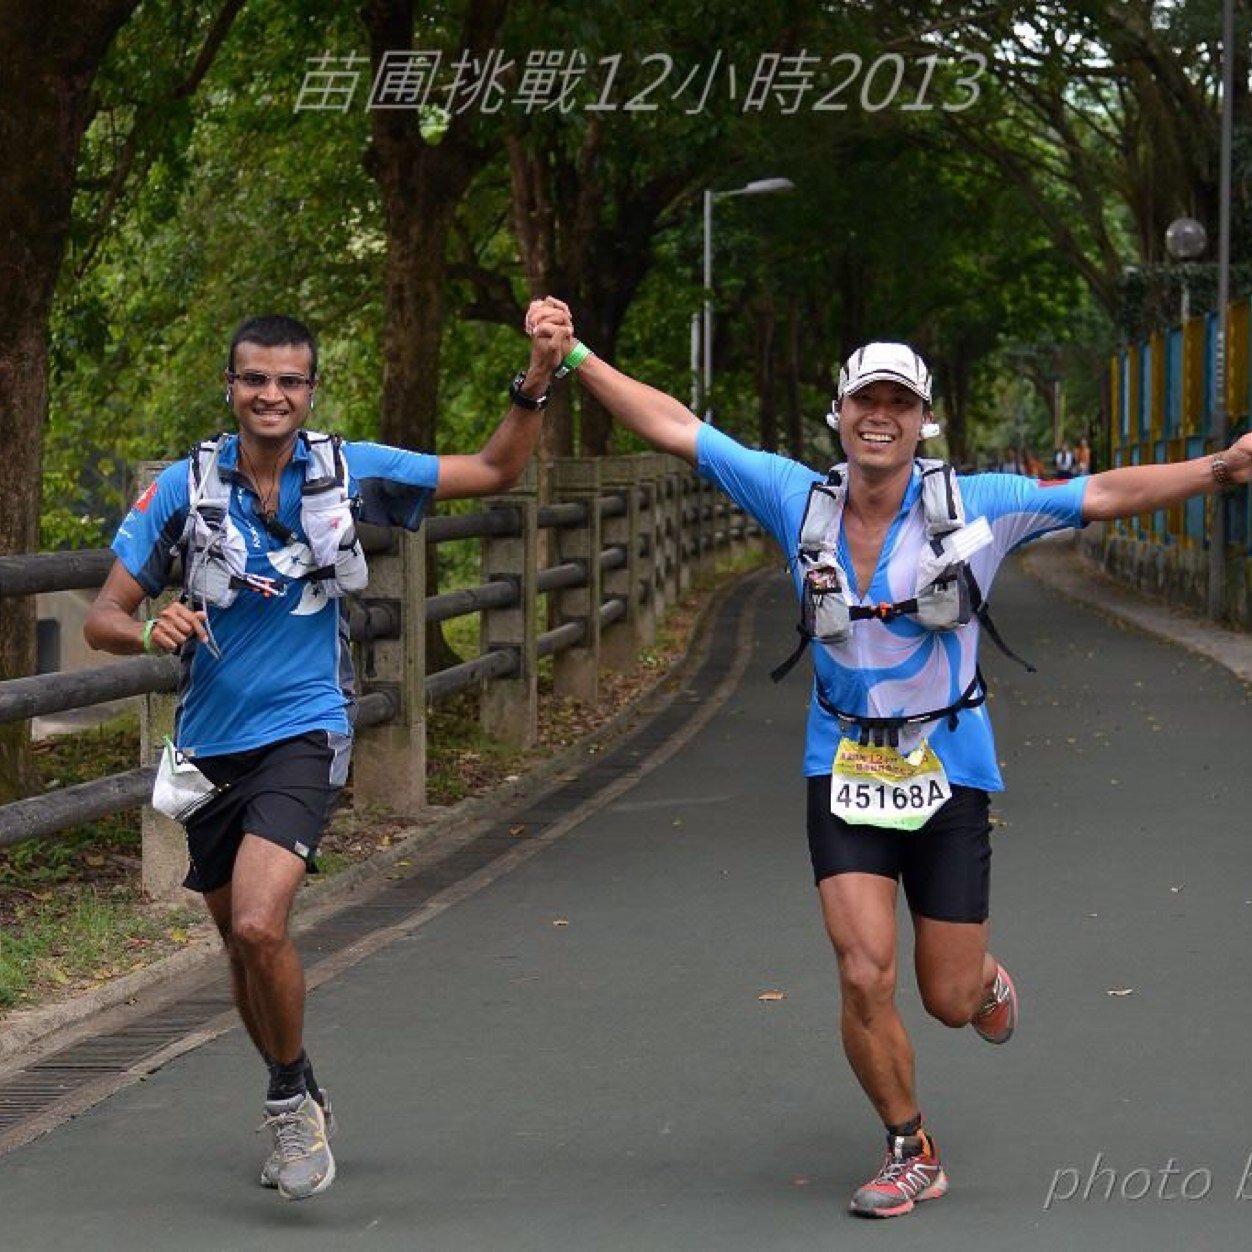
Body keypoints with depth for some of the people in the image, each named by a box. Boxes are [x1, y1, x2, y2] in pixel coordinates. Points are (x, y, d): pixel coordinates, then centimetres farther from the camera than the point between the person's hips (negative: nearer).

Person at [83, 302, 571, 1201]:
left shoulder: (350, 472, -5)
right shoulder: (184, 486, -6)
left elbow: (495, 470, 3)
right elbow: (103, 616, -3)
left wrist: (538, 378, -11)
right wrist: (150, 631, -25)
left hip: (304, 733, -3)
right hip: (209, 745, 3)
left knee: (259, 925, -23)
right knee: (241, 941, 15)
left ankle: (291, 1101, 1)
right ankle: (303, 1109, 39)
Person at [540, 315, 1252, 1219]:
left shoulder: (975, 505, -8)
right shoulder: (800, 499, -4)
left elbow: (1108, 494, -9)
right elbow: (674, 428, 0)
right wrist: (575, 358, -1)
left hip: (949, 775, -1)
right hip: (844, 773, 1)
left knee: (949, 999, 6)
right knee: (864, 978, -11)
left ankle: (988, 978, 46)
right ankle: (912, 1153, 12)